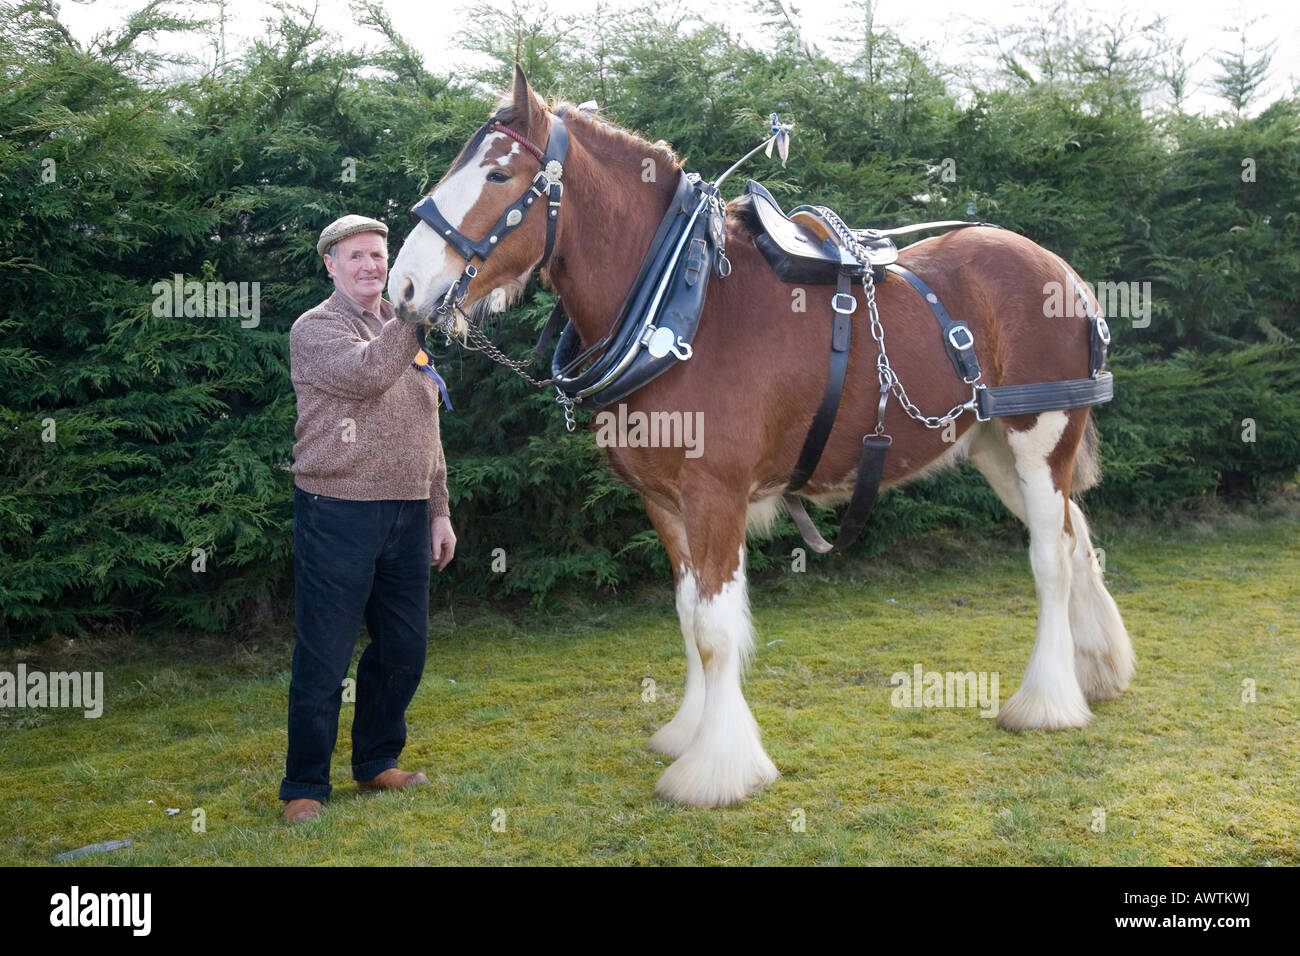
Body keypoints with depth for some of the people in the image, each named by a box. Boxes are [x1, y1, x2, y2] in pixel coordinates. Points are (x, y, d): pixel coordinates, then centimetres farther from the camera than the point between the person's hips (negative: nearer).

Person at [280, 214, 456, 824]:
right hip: (338, 515, -6)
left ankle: (377, 763, 30)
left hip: (409, 516, 7)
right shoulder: (315, 329, -3)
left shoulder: (406, 332, 17)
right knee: (324, 657, -1)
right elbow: (366, 373, -25)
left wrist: (438, 510, 15)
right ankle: (304, 786, 12)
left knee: (404, 648, 12)